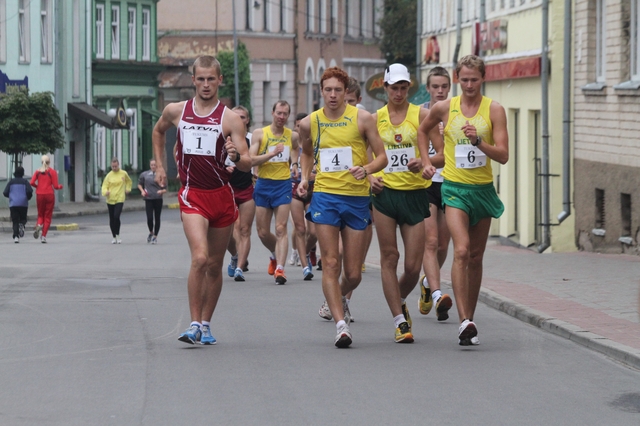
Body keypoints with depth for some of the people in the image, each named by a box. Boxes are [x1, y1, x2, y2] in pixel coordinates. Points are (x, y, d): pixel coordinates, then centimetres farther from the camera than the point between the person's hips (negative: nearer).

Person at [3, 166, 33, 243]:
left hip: (13, 205, 1)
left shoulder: (11, 182, 5)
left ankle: (16, 236, -11)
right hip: (23, 204, -1)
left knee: (15, 221, 3)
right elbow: (29, 191, -11)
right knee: (23, 219, 16)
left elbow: (5, 193, 2)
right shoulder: (25, 182, 0)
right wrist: (28, 197, 10)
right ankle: (22, 225, -17)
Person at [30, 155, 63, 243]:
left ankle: (39, 225, -19)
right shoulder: (52, 172, -4)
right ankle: (44, 236, -2)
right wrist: (60, 186, 14)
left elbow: (32, 183, -7)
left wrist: (38, 186, 12)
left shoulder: (38, 171, 3)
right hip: (49, 195, -2)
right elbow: (55, 186, -7)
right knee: (47, 216, 5)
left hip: (39, 195, 2)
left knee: (40, 215, 15)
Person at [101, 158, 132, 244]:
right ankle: (114, 237, 19)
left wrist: (127, 189, 12)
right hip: (110, 200, 2)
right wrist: (105, 192, -21)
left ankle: (118, 235, -6)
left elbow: (129, 181, 24)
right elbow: (104, 186, -1)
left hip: (120, 199, -2)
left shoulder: (123, 174, 3)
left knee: (116, 216, -20)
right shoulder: (109, 175, 2)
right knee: (111, 219, 7)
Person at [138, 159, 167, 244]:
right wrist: (142, 191, 1)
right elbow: (139, 184, 19)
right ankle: (151, 232, 20)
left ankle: (155, 236, 15)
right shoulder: (144, 175, 4)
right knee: (149, 218, -8)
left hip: (158, 199, 0)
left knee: (157, 218, 3)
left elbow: (165, 189, 8)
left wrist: (161, 191, -14)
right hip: (148, 199, 0)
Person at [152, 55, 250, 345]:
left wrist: (236, 156, -28)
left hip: (222, 196, 1)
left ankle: (206, 324, 23)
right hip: (192, 196, -1)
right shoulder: (176, 111, 3)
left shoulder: (230, 119, -3)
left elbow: (247, 165, -7)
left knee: (215, 265, 9)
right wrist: (160, 166, 20)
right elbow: (158, 131, 27)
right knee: (199, 258, -20)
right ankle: (194, 324, -13)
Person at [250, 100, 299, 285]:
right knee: (263, 232, 6)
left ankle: (279, 268, -18)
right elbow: (251, 160, -11)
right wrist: (272, 153, -23)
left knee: (281, 229, -13)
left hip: (283, 184, 0)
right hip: (263, 185, 0)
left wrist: (294, 163, 10)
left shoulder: (293, 136, 5)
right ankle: (275, 255, 35)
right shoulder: (259, 134, -2)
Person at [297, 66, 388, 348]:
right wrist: (304, 177, 9)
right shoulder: (309, 123, 6)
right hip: (325, 196, 1)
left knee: (353, 274, 4)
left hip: (357, 197, -1)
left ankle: (340, 298, 37)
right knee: (330, 263, -11)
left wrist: (367, 169, -20)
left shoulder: (362, 118, -2)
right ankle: (341, 324, -12)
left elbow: (382, 156, 0)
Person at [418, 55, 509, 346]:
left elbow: (503, 155, -8)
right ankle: (464, 322, -25)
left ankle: (470, 319, 21)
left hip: (483, 189, 2)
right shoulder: (444, 108, 2)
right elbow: (422, 130, 23)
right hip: (454, 188, -2)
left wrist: (479, 142, -23)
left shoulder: (494, 110, -1)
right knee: (461, 250, -19)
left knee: (476, 257, 10)